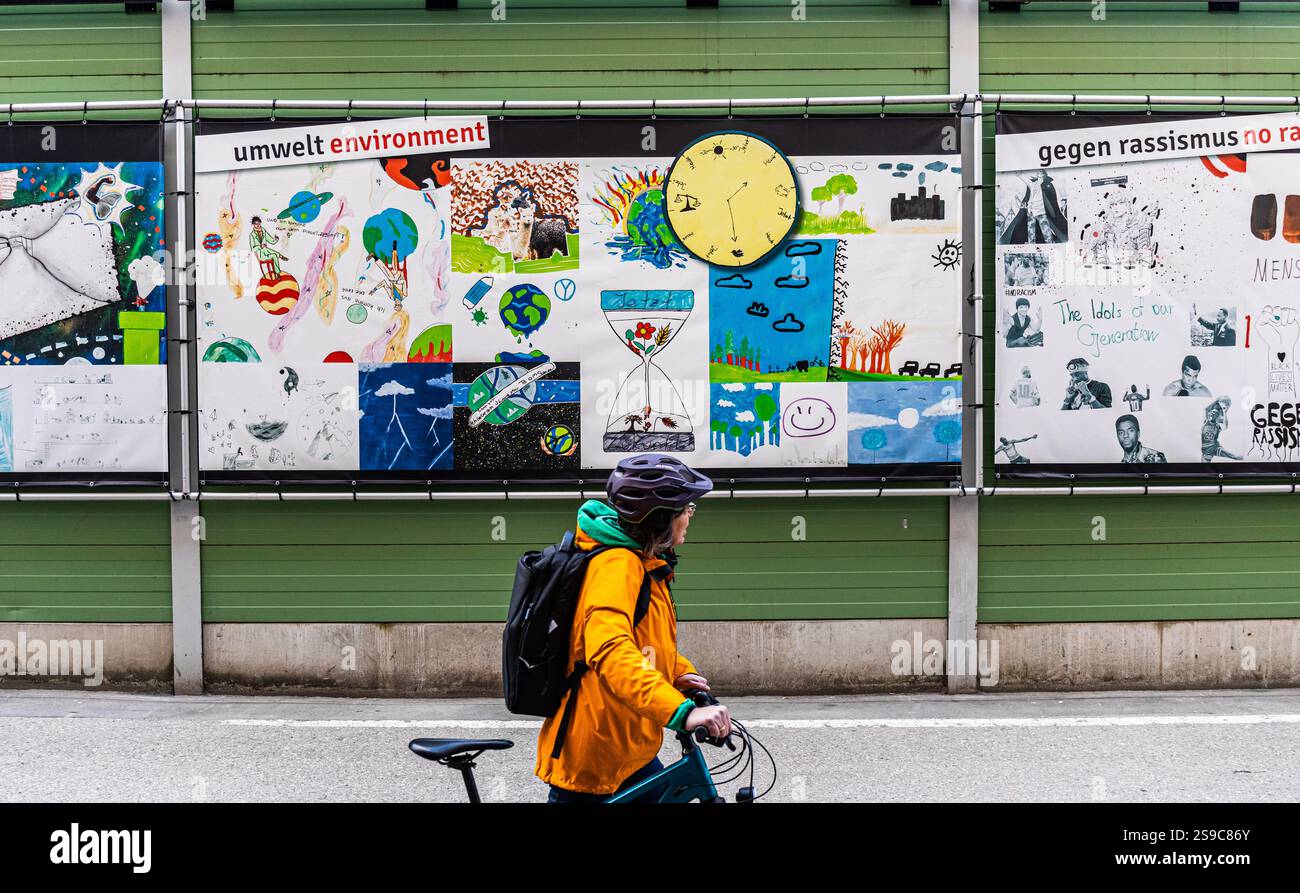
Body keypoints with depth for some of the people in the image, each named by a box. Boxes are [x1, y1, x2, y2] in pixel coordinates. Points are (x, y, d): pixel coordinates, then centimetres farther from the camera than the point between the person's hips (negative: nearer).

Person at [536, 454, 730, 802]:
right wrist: (682, 711, -49)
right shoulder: (616, 564, -22)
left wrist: (682, 673, 2)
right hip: (591, 758, -10)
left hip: (629, 749, 10)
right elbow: (610, 650, -39)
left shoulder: (644, 562, 10)